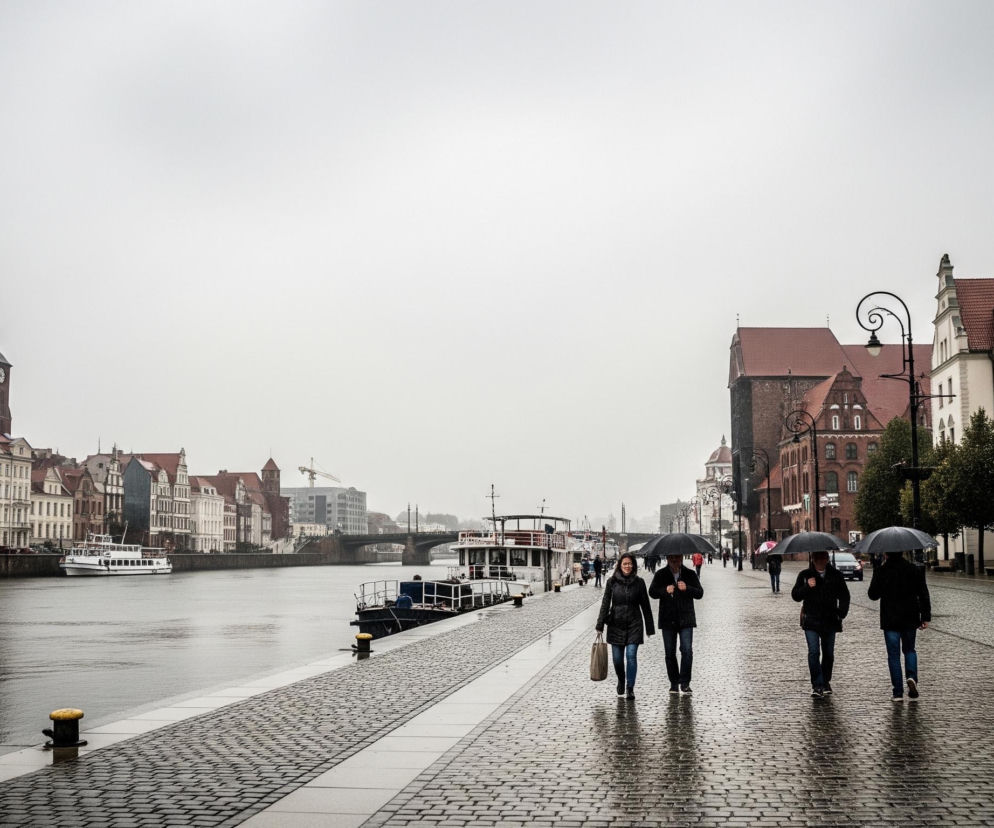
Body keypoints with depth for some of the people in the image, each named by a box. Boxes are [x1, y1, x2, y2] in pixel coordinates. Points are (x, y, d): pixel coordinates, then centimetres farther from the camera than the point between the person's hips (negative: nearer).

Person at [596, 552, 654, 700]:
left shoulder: (639, 582, 1)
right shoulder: (612, 581, 0)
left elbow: (645, 606, 6)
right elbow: (605, 604, 0)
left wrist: (649, 627, 7)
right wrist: (600, 625, -4)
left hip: (634, 624, -1)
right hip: (616, 624, 1)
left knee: (631, 655, -12)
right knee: (617, 658, 6)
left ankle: (630, 688, -4)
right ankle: (621, 682, 33)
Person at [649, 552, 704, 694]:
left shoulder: (690, 574, 5)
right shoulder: (660, 575, 5)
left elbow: (700, 593, 0)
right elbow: (652, 592, -3)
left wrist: (687, 588, -19)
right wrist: (665, 590, -23)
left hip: (686, 619, -1)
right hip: (668, 620, 1)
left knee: (687, 650, -12)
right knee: (670, 653, 5)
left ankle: (685, 683, -4)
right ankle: (674, 683, 16)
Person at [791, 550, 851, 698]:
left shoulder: (836, 575, 6)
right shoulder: (805, 575, 2)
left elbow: (844, 595, 15)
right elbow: (795, 596, 0)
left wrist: (842, 611, 0)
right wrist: (807, 587, -17)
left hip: (830, 620, 2)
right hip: (811, 620, -2)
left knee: (828, 654, 10)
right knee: (814, 652, -14)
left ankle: (826, 682, 27)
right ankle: (817, 685, -12)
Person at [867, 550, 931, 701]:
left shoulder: (881, 571, -9)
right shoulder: (914, 570, -1)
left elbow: (873, 595, -2)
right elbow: (924, 595, 1)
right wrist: (926, 617, 5)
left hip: (890, 620, -2)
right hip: (910, 618, 2)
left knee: (894, 654, 4)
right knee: (909, 649, 20)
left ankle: (898, 692, 2)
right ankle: (912, 676, -6)